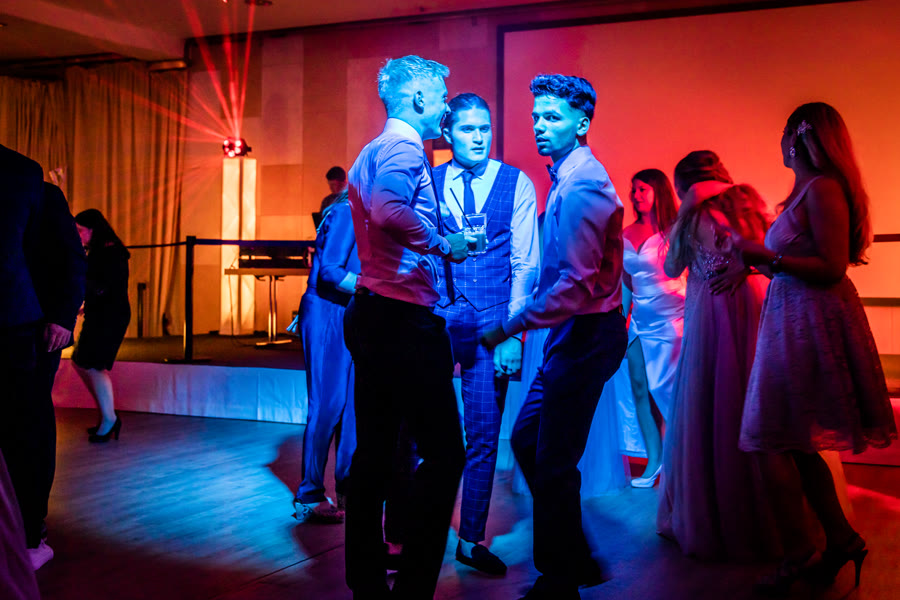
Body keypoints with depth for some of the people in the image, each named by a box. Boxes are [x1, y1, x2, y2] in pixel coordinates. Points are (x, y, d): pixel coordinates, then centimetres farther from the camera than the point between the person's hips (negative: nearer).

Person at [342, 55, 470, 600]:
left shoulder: (373, 151, 21)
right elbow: (388, 209, -31)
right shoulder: (404, 147, -12)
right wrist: (441, 243, -18)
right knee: (443, 453, -5)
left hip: (372, 314, 11)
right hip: (404, 320, -11)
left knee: (374, 452, 13)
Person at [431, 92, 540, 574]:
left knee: (483, 437, 5)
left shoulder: (517, 184, 5)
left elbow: (526, 265, 1)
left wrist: (512, 334, -7)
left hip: (491, 324, 0)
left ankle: (471, 540, 18)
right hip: (433, 320, 0)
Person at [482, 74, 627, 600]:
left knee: (554, 464, 0)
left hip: (585, 336, -10)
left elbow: (577, 286, -26)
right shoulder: (570, 177, 12)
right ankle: (575, 557, 30)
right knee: (527, 440, 17)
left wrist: (509, 328, -21)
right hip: (573, 334, 10)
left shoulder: (580, 186, -20)